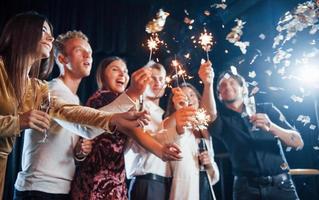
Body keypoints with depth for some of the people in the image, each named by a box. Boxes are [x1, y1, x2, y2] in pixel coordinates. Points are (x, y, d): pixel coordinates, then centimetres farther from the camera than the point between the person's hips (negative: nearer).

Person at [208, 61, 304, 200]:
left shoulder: (267, 110, 6)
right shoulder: (223, 119, 5)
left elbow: (298, 142, 1)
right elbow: (210, 115, -20)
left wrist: (271, 127, -16)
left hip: (280, 185, 0)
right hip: (246, 188, 0)